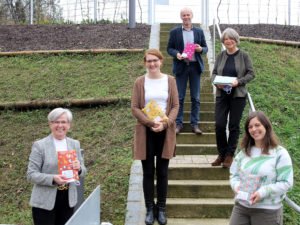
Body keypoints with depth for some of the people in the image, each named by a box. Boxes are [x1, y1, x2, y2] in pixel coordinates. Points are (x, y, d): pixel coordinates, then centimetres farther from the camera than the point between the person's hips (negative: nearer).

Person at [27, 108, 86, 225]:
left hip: (68, 200, 4)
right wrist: (53, 179, -25)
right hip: (45, 202, -4)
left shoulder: (75, 144, 7)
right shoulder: (40, 145, -7)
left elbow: (83, 171, 11)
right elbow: (31, 174, -9)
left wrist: (79, 168, -14)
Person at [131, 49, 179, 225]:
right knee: (148, 172, 5)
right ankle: (150, 209, 15)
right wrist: (151, 123, -15)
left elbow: (176, 106, 0)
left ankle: (162, 209, 17)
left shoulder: (170, 81, 3)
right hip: (146, 132, 0)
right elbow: (134, 108, -3)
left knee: (162, 172, 6)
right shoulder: (140, 82, 0)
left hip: (166, 131, 1)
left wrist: (165, 124, -15)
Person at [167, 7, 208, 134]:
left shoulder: (199, 32, 9)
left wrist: (201, 49, -12)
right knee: (179, 97, 1)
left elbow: (205, 48, 11)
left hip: (195, 66, 2)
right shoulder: (174, 32, 5)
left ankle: (194, 124, 10)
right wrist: (176, 54, -16)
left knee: (195, 97, 3)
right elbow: (169, 48, 4)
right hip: (181, 66, -1)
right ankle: (178, 123, 8)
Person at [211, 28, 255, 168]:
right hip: (221, 94, 2)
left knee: (234, 125, 3)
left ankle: (229, 155, 15)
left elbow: (251, 74, -2)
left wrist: (239, 81, -17)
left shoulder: (244, 56, -1)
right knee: (219, 124, -2)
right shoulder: (220, 56, 8)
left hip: (238, 95, -2)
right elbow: (214, 73, 11)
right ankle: (221, 154, 16)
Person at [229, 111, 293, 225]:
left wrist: (263, 192, -21)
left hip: (267, 210, -4)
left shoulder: (280, 153, -8)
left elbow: (286, 183, -11)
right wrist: (236, 186, -7)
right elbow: (234, 174, 15)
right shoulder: (244, 152, 9)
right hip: (241, 206, 5)